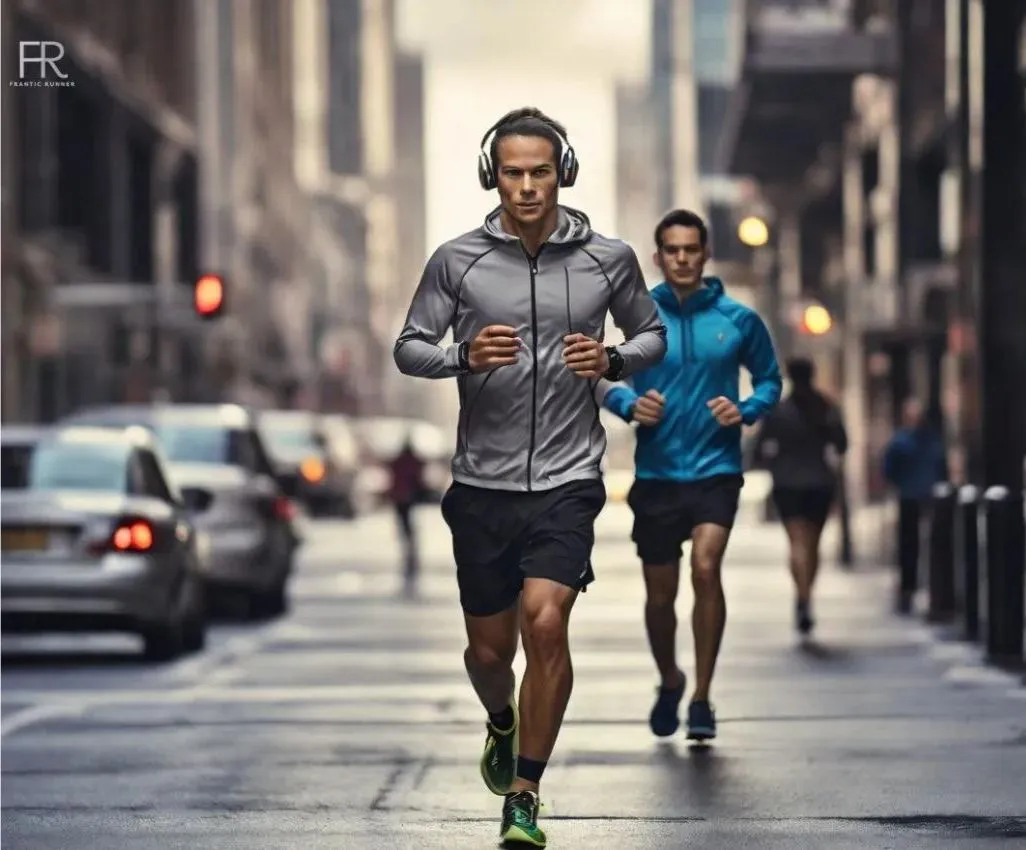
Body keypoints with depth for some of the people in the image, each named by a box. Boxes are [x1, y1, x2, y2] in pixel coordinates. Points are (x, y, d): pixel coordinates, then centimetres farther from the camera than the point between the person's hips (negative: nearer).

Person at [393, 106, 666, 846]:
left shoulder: (609, 258, 0)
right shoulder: (457, 260, -2)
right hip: (483, 482, 1)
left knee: (545, 623, -21)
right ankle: (503, 725, 47)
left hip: (568, 481, -1)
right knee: (489, 650, 10)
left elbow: (653, 334, 14)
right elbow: (408, 347, 3)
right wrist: (464, 356, -18)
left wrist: (614, 361, -8)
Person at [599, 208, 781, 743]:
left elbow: (769, 380, 13)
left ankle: (702, 698, -13)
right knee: (660, 595, 8)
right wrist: (629, 404, -11)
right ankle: (669, 681, 38)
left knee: (706, 567, -23)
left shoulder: (738, 320, 0)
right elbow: (600, 377, 10)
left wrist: (746, 410, -8)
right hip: (656, 473, 2)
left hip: (715, 471, -1)